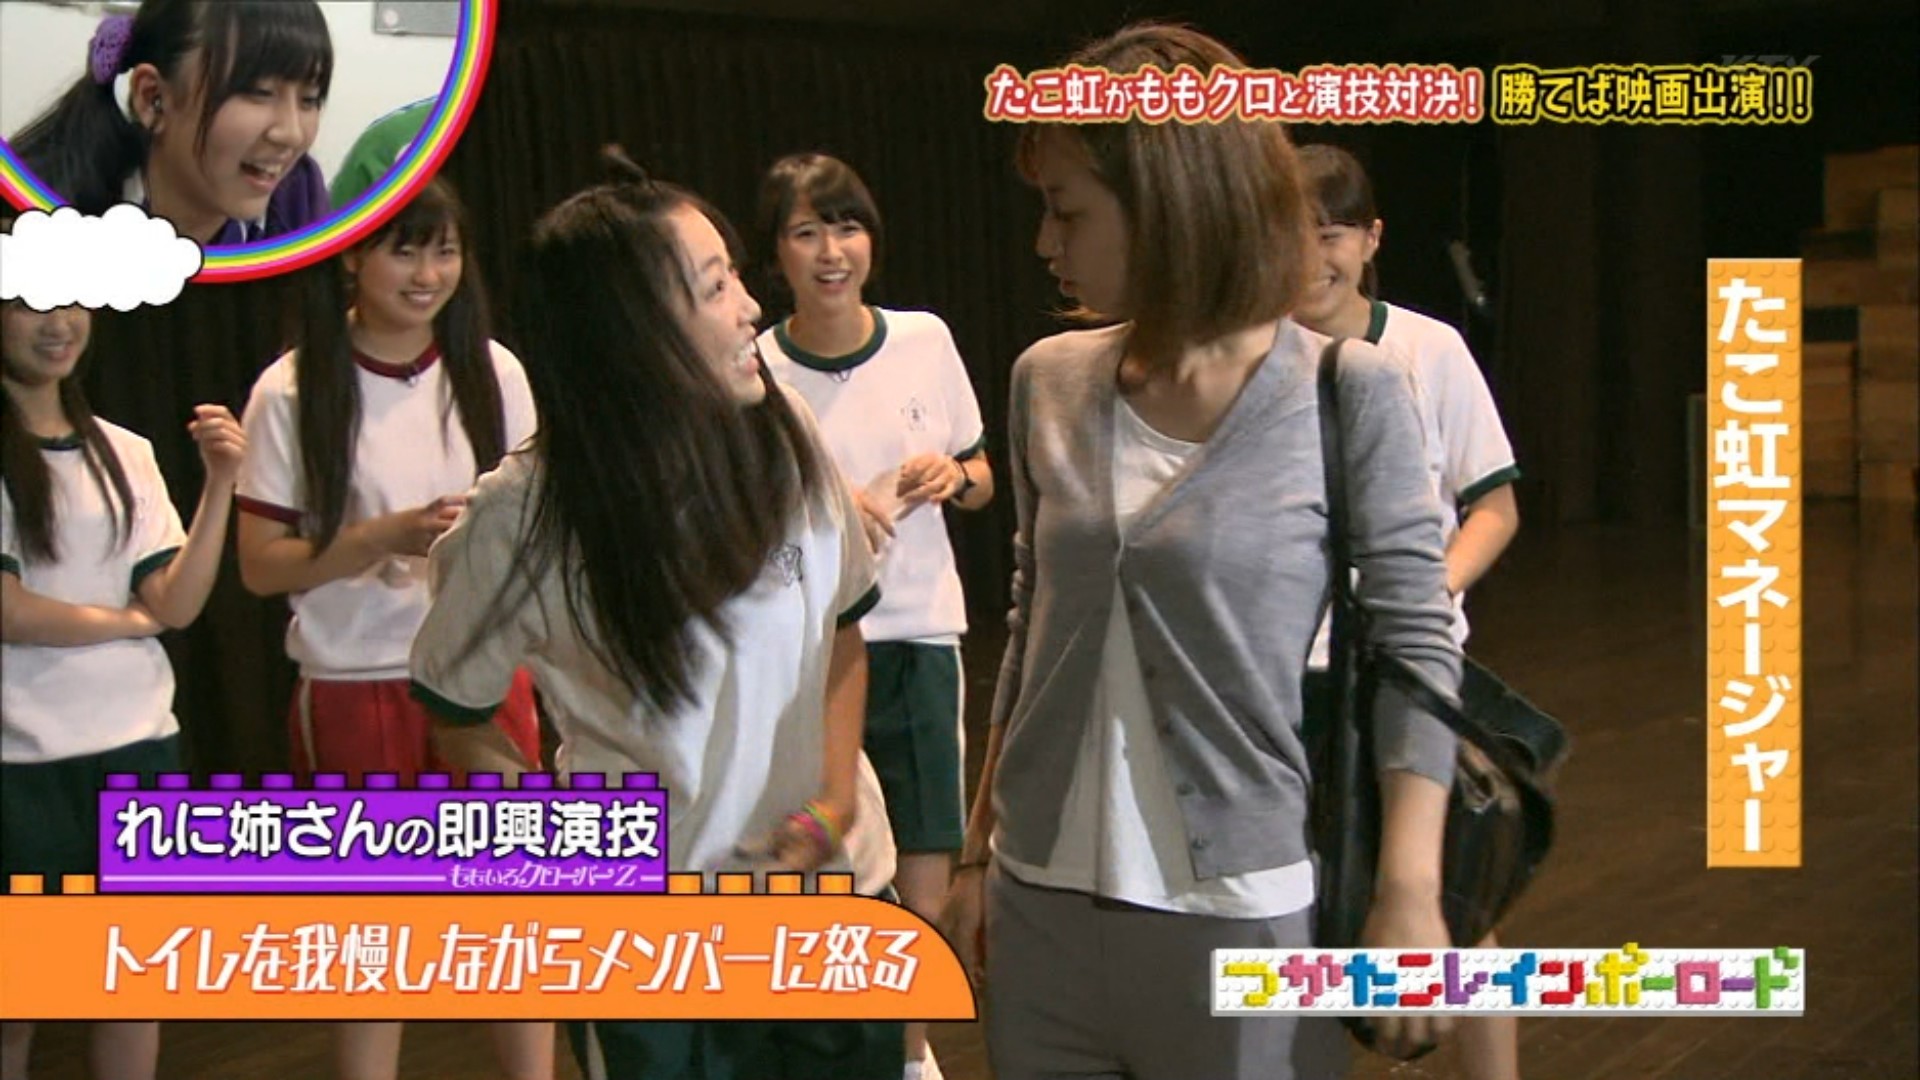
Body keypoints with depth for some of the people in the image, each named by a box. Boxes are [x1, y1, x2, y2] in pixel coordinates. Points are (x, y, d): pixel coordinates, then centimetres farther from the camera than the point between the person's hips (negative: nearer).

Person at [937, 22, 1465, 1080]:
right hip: (1042, 906, 4)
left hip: (1241, 915, -4)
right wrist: (976, 855, 12)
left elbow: (1414, 652, -7)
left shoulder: (1347, 390, -10)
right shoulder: (1049, 382, 3)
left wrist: (1408, 894, -14)